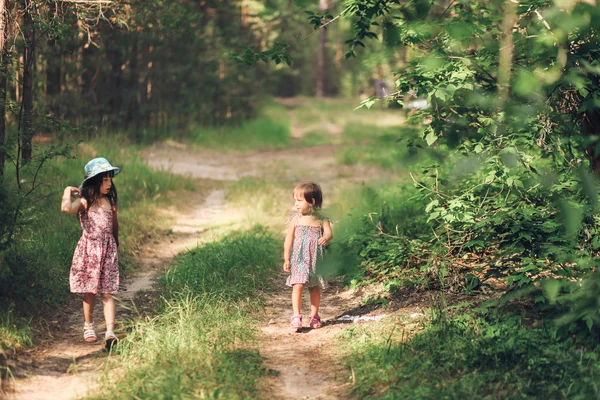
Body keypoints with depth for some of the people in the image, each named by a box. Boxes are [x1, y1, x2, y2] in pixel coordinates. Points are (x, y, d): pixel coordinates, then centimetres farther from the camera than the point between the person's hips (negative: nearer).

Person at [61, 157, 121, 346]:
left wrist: (116, 247, 23)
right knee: (89, 291, 6)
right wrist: (68, 191, -15)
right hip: (88, 249, -3)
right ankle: (88, 326, 26)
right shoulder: (84, 201, -8)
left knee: (107, 292, -4)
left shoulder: (111, 201, 8)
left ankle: (110, 332, -11)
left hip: (108, 251, 3)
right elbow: (66, 208, -29)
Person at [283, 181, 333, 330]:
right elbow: (288, 240, -1)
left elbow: (328, 232, -15)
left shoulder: (321, 219, -1)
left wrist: (326, 237, -39)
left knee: (315, 288, 9)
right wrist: (286, 259, -3)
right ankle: (296, 316, -10)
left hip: (315, 260, 1)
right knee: (298, 285, -14)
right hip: (298, 259, -1)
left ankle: (314, 316, 23)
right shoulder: (295, 219, -2)